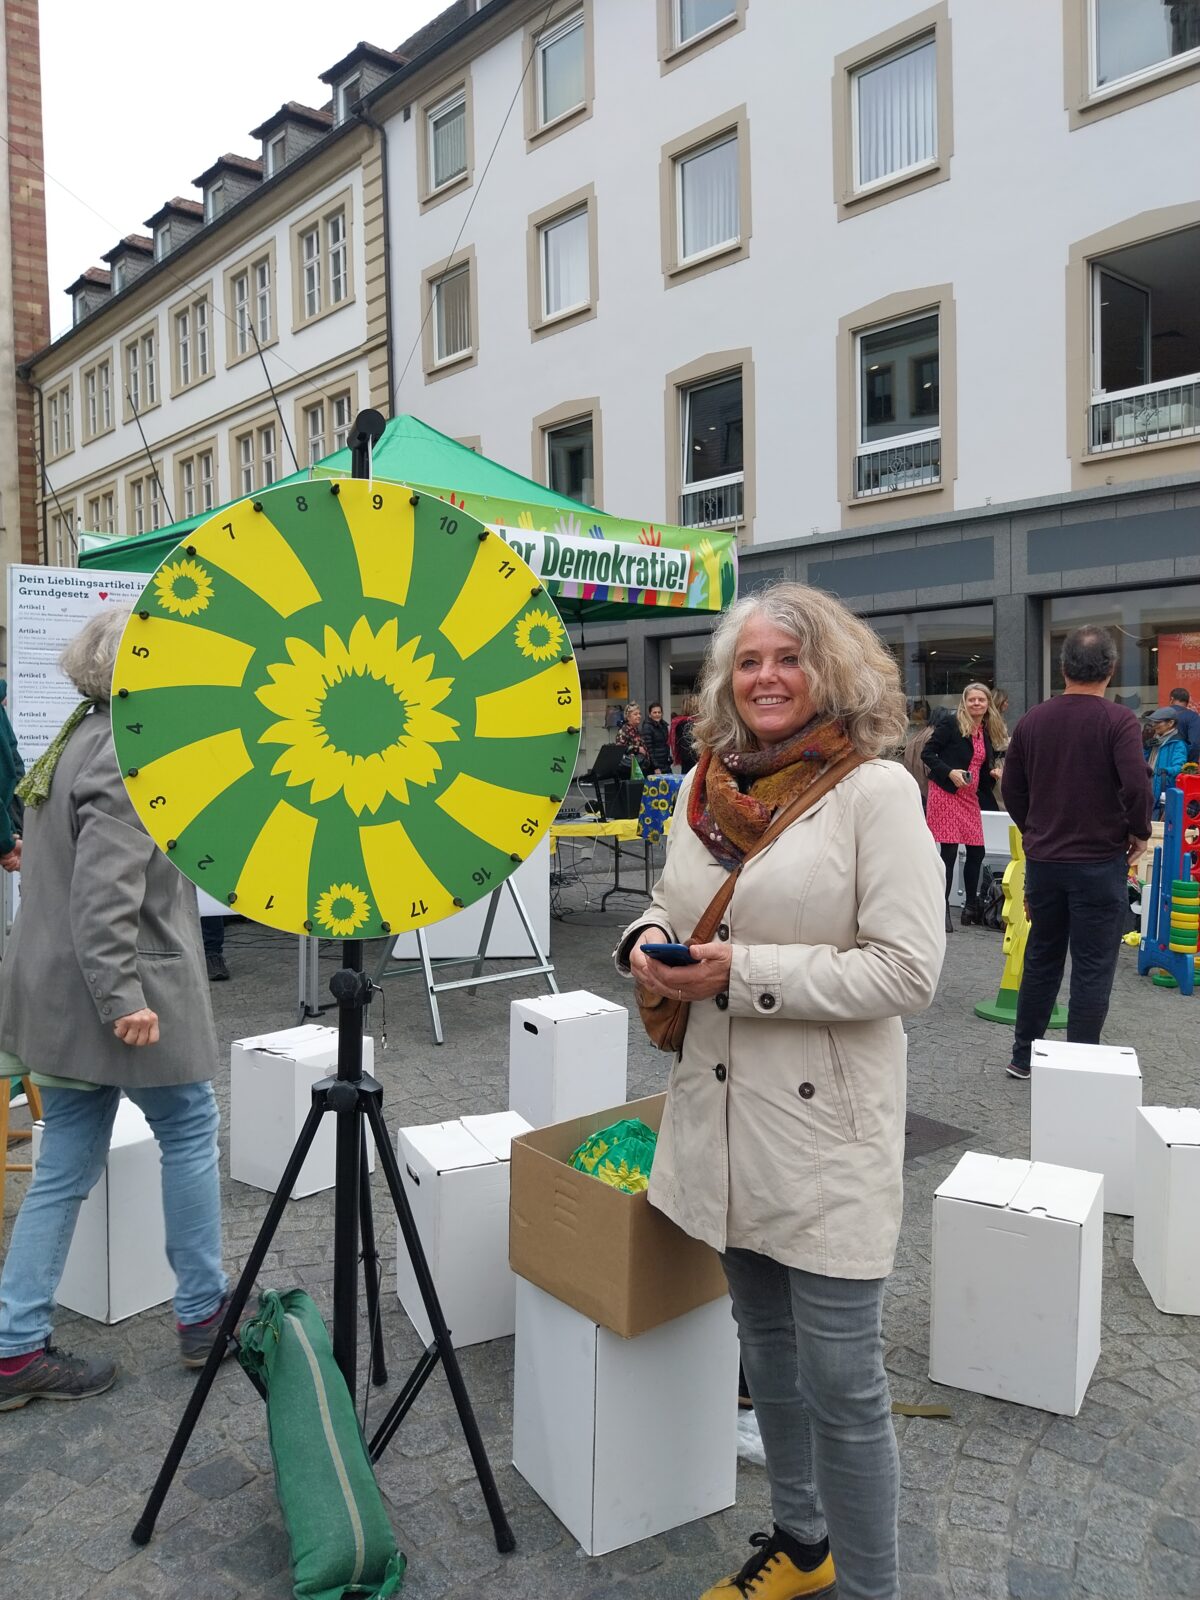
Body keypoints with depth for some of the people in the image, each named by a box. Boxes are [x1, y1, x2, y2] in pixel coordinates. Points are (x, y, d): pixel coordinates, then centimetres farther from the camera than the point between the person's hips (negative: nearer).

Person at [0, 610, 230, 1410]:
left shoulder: (77, 739, 13)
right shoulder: (130, 757, -19)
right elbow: (103, 896, -26)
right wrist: (123, 999, -25)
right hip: (121, 996, -9)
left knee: (66, 1166, 14)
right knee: (190, 1131, 9)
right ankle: (203, 1315, 22)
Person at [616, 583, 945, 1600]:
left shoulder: (875, 789, -12)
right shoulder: (704, 787, 6)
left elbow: (908, 969, -18)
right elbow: (670, 905, 17)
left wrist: (742, 974, -21)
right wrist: (650, 943, -6)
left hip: (825, 1126, -6)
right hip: (723, 1112, 6)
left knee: (839, 1379, 3)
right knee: (765, 1344, 22)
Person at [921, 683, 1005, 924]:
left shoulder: (988, 732, 14)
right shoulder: (951, 724, -6)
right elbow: (927, 753, -8)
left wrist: (993, 773, 2)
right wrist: (950, 772, -19)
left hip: (970, 796, 7)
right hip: (945, 794, -7)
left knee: (976, 852, 6)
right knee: (949, 851, -7)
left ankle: (972, 906, 21)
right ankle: (943, 908, 4)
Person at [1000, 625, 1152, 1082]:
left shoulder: (1032, 720, 2)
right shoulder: (1118, 721, -12)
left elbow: (1012, 790, 7)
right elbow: (1136, 786, -21)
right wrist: (1139, 833, -4)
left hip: (1042, 860, 4)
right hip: (1099, 862, -4)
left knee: (1041, 959, 16)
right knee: (1092, 968, 5)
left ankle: (1023, 1057, 23)